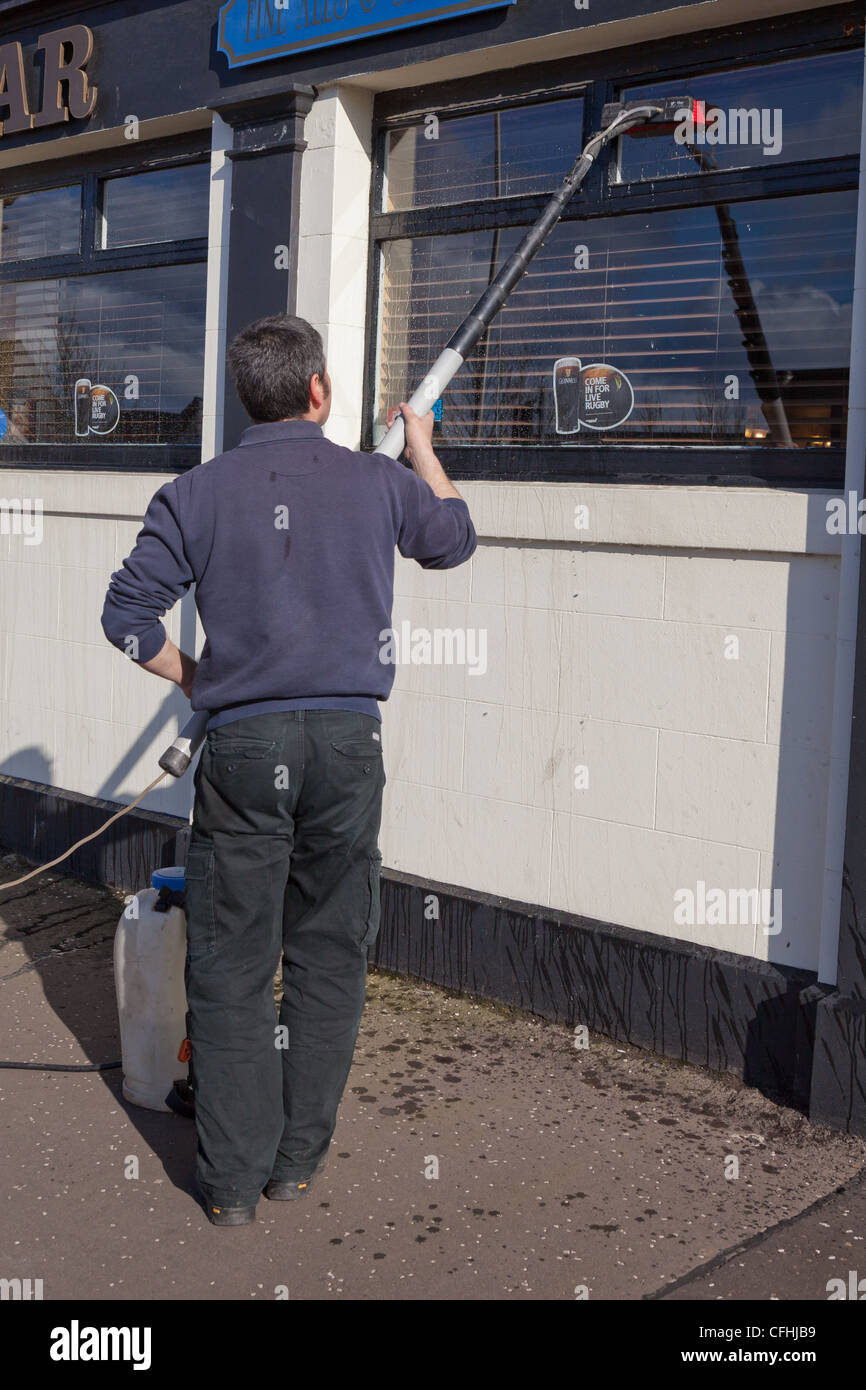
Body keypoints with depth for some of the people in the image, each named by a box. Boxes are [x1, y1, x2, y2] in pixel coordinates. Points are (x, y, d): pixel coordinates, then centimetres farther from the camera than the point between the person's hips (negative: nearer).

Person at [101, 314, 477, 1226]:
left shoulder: (195, 494, 1)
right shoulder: (378, 482, 4)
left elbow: (128, 615, -2)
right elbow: (452, 540, 24)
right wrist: (421, 443, 37)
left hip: (242, 742, 0)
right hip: (346, 740, 1)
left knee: (231, 965, 7)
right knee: (328, 958, 12)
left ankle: (232, 1178, 14)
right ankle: (298, 1159, 21)